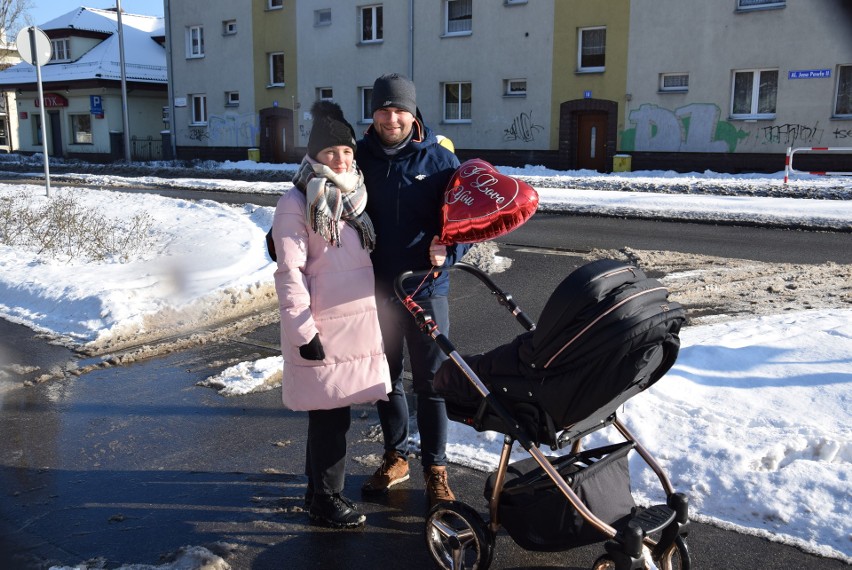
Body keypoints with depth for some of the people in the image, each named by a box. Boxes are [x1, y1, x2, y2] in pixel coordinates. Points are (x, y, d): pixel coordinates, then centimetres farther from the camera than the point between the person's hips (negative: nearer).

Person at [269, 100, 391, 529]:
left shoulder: (352, 197, 14)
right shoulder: (297, 203, -9)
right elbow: (289, 272, -13)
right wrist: (303, 329, -17)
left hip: (358, 323, 7)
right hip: (321, 329, -7)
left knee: (331, 414, 15)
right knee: (330, 416, 1)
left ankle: (323, 491, 31)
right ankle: (325, 500, 18)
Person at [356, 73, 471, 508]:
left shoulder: (439, 160, -5)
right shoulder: (359, 157, -1)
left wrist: (448, 251, -19)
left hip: (426, 289, -2)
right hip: (376, 289, 3)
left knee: (430, 384, 5)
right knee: (386, 379, 16)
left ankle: (435, 470, 21)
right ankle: (395, 456, 34)